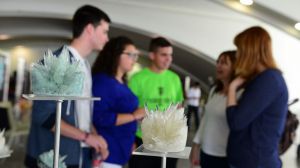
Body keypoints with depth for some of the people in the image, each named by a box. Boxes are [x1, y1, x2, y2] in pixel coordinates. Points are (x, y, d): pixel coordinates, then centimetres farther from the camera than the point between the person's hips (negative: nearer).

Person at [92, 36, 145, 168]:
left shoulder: (121, 83, 11)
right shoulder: (102, 81, -17)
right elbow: (99, 118, -26)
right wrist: (134, 116, -22)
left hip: (119, 151, 9)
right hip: (107, 152, -9)